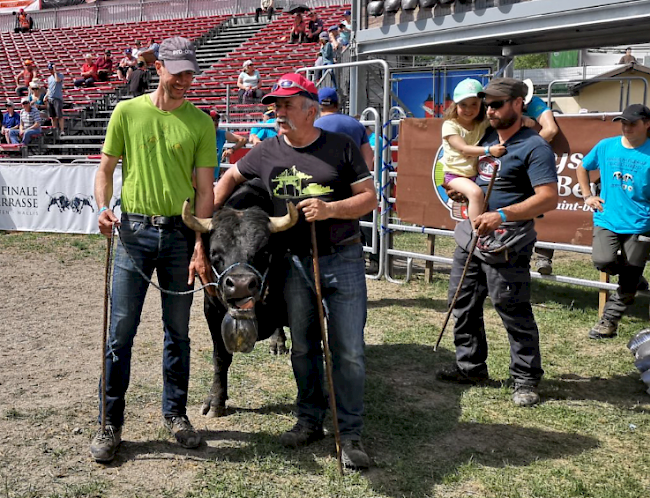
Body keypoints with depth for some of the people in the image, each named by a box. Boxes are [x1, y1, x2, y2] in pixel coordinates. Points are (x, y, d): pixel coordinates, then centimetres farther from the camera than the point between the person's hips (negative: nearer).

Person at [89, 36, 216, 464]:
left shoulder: (201, 122, 3)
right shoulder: (127, 112, 4)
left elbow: (205, 188, 0)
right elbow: (106, 170, 9)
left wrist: (200, 246, -7)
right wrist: (103, 208, -11)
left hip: (181, 233, 1)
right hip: (134, 230, -1)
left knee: (178, 331, 11)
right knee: (121, 329, 0)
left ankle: (175, 413, 26)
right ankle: (111, 424, 13)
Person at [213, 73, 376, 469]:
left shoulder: (342, 147, -3)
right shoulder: (267, 153, 5)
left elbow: (369, 198, -3)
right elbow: (230, 178, 20)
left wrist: (330, 209, -19)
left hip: (343, 259, -3)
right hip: (295, 262, 3)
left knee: (349, 350, -1)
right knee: (303, 347, 13)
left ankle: (351, 434, 13)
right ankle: (310, 421, 31)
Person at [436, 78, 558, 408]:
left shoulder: (533, 146, -11)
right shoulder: (486, 139, 14)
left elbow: (549, 198, -21)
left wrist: (502, 215, -29)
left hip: (505, 243, -8)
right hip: (471, 237, 8)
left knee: (514, 313, -1)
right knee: (463, 305, 15)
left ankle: (526, 380, 13)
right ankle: (470, 366, 30)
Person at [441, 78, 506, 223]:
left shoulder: (483, 124, 6)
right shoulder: (450, 125, -9)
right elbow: (464, 149, -20)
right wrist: (489, 150, -32)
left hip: (477, 174, 5)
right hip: (455, 174, -5)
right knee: (476, 192, -32)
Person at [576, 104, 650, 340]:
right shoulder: (605, 146, 4)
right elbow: (582, 168, 20)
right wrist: (587, 196, 11)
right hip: (607, 220, 2)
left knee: (627, 283, 2)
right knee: (603, 261, -19)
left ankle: (609, 321, 19)